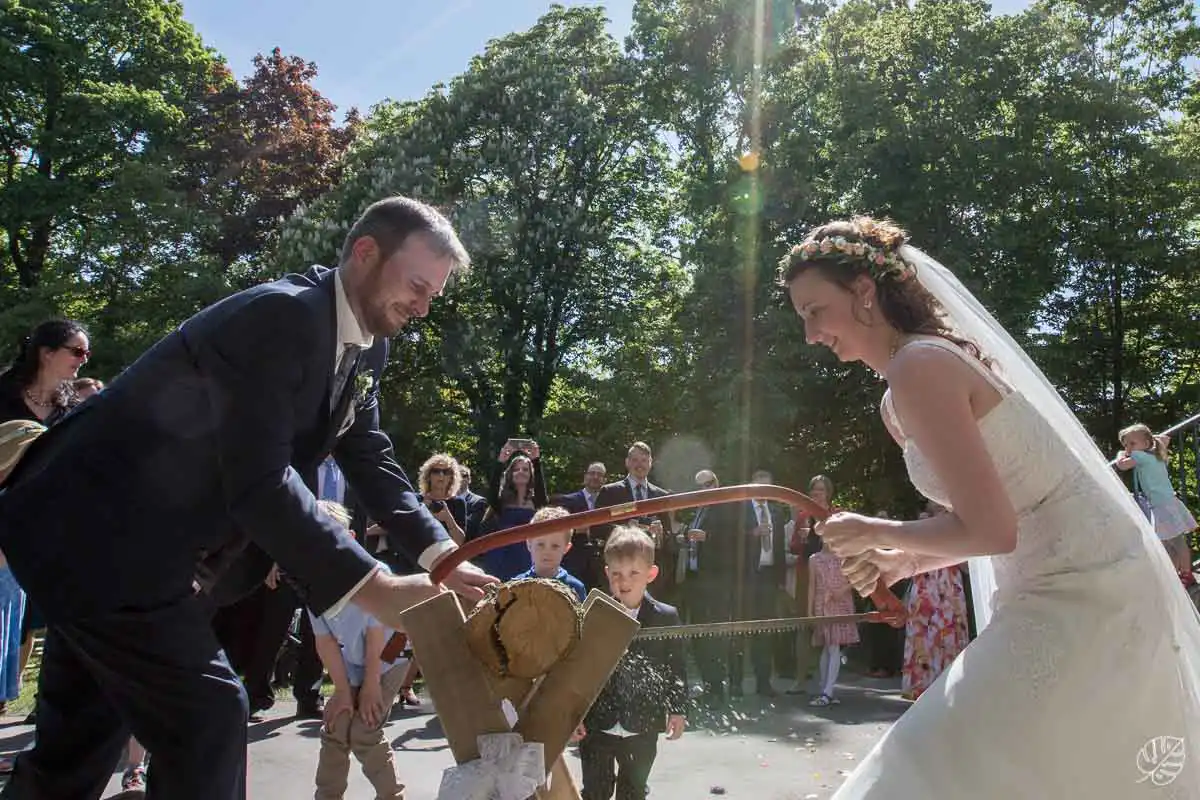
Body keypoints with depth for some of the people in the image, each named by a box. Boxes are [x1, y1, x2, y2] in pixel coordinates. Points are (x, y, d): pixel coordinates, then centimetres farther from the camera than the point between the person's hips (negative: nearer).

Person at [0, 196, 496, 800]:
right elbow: (257, 480, -31)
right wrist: (375, 588, -32)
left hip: (133, 537, 10)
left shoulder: (365, 346, 5)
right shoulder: (281, 316, -25)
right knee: (207, 713, -9)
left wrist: (440, 554, -9)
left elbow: (370, 460, 4)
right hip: (95, 533, -9)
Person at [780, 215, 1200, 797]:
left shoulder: (917, 366, -18)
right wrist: (905, 560, 6)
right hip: (1090, 590, 10)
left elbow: (991, 529, -23)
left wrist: (877, 534, -8)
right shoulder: (938, 357, 12)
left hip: (1080, 603, -10)